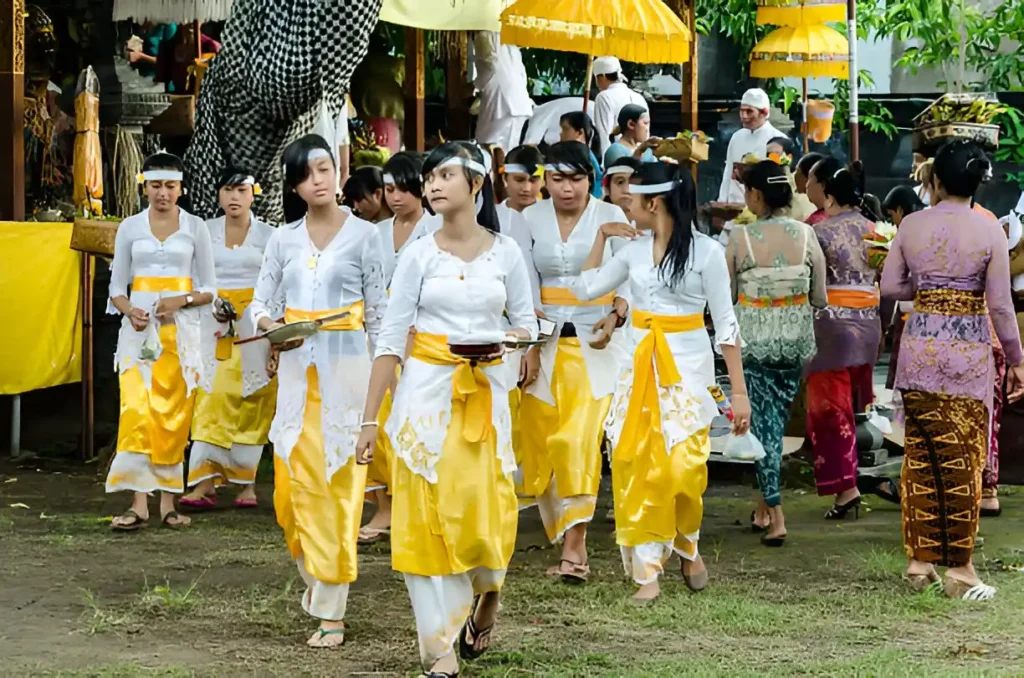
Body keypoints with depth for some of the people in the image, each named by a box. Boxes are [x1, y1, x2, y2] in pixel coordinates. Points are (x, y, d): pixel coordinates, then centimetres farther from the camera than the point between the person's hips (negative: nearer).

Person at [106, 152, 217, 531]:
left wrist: (182, 300, -12)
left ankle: (168, 502, 7)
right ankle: (139, 503, -16)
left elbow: (209, 288, 8)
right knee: (137, 410, -13)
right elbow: (117, 285, 10)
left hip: (181, 327, 0)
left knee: (174, 414, 0)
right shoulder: (130, 228, 8)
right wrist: (130, 311, -10)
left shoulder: (195, 228, 7)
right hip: (140, 327, 0)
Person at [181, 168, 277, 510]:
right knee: (212, 397, -10)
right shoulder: (205, 231, 9)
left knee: (252, 402, -1)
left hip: (255, 326, 0)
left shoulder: (268, 235, 5)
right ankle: (205, 482, -16)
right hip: (215, 327, 0)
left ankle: (247, 482, 6)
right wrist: (211, 305, -8)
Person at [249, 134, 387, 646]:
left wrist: (380, 372, -1)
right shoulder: (283, 239, 9)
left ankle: (331, 611, -4)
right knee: (295, 480, 3)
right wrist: (269, 325, -14)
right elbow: (260, 301, 9)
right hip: (296, 366, 3)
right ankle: (314, 575, 28)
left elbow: (378, 311, 2)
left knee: (339, 482, -6)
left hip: (346, 365, -3)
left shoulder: (363, 234, 0)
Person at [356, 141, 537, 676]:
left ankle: (485, 591, 33)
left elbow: (526, 323, 11)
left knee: (483, 507, -3)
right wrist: (370, 417, -3)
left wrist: (505, 342, -14)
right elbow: (391, 338, -1)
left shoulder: (505, 252, 2)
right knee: (427, 511, -4)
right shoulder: (418, 255, 0)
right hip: (427, 388, 0)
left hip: (484, 389, 0)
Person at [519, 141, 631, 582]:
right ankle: (572, 546, 14)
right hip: (544, 344, 3)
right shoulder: (530, 220, 7)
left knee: (581, 442, -14)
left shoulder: (610, 218, 1)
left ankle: (573, 548, -16)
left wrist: (614, 317, -18)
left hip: (595, 344, -3)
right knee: (543, 442, 2)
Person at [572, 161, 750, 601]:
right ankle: (647, 570, 2)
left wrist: (739, 391, -8)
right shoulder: (634, 250, 7)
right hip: (640, 364, 5)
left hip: (687, 366, -5)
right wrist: (601, 235, 11)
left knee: (683, 468, -11)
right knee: (636, 465, -2)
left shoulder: (705, 251, -6)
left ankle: (687, 547, 18)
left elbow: (725, 322, -5)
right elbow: (586, 288, 16)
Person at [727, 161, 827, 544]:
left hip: (753, 340, -3)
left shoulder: (740, 238, -15)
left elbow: (726, 295, -6)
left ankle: (775, 515, -7)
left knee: (762, 420, 2)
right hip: (795, 340, 3)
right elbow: (820, 299, 0)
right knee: (777, 418, 18)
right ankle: (765, 506, 28)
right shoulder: (806, 235, -6)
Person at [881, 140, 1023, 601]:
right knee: (963, 459, 3)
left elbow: (889, 286, 5)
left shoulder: (911, 226, 0)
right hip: (968, 352, -3)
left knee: (919, 455, 12)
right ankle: (959, 568, 6)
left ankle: (920, 561, 16)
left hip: (919, 347, 3)